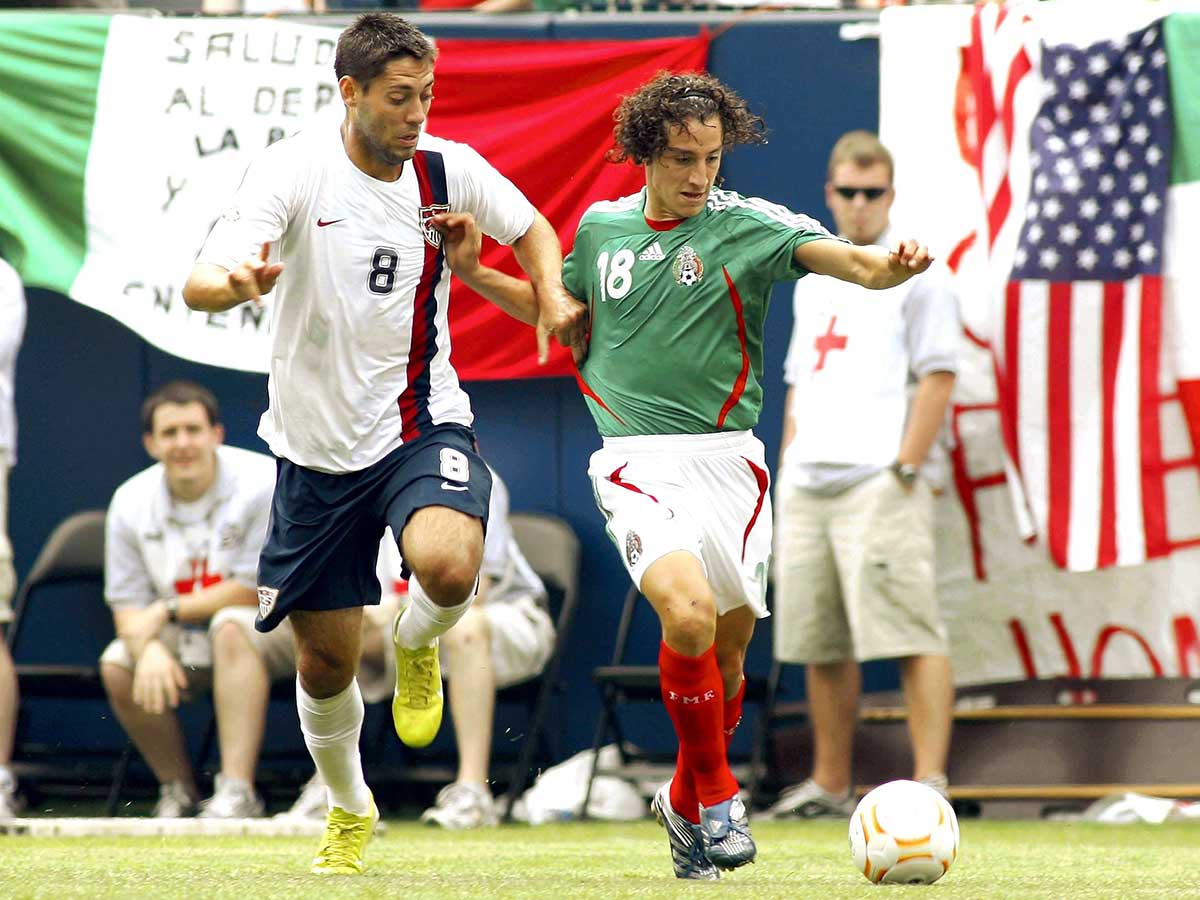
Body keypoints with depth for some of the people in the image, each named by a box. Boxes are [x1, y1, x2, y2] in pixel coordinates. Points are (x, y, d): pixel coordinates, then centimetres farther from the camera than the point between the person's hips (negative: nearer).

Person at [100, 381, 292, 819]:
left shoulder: (263, 483, -17)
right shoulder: (130, 501, -3)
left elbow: (256, 589, -17)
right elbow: (127, 604, -3)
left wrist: (167, 611, -16)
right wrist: (150, 650, -26)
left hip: (279, 625, -5)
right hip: (184, 638, 5)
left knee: (230, 625, -37)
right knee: (117, 665, -21)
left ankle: (237, 792, -42)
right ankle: (177, 791, -3)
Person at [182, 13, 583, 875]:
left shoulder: (449, 169, -4)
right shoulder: (296, 171, -13)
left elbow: (531, 229, 17)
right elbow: (200, 284, -24)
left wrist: (552, 298, -3)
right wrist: (234, 279, -48)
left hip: (422, 424, 0)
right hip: (317, 447, 0)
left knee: (448, 566, -32)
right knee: (325, 663, 7)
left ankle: (417, 646, 5)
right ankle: (350, 809, 36)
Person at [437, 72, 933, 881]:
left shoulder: (745, 225, -2)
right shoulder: (603, 227, 7)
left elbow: (835, 255, -19)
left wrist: (887, 266, -41)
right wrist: (474, 271, 15)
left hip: (727, 458, 1)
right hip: (636, 457, -1)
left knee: (726, 647, 7)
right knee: (688, 610, -25)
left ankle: (686, 802, 33)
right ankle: (719, 794, -6)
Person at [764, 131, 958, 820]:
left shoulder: (916, 273, 0)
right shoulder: (814, 281, 22)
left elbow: (938, 375, -7)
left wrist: (907, 468, -15)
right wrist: (786, 473, 16)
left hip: (881, 485, -8)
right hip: (808, 486, 8)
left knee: (910, 632, -14)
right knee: (818, 643, 9)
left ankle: (930, 780, -18)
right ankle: (830, 785, 16)